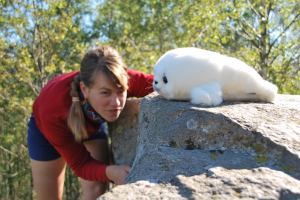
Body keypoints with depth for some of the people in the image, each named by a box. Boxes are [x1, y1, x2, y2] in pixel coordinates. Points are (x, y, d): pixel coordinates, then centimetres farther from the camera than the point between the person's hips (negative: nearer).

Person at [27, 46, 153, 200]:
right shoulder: (52, 109, -44)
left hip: (92, 122, 2)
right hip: (47, 125, -2)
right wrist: (110, 172, -53)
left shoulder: (122, 81, -40)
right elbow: (80, 164, -32)